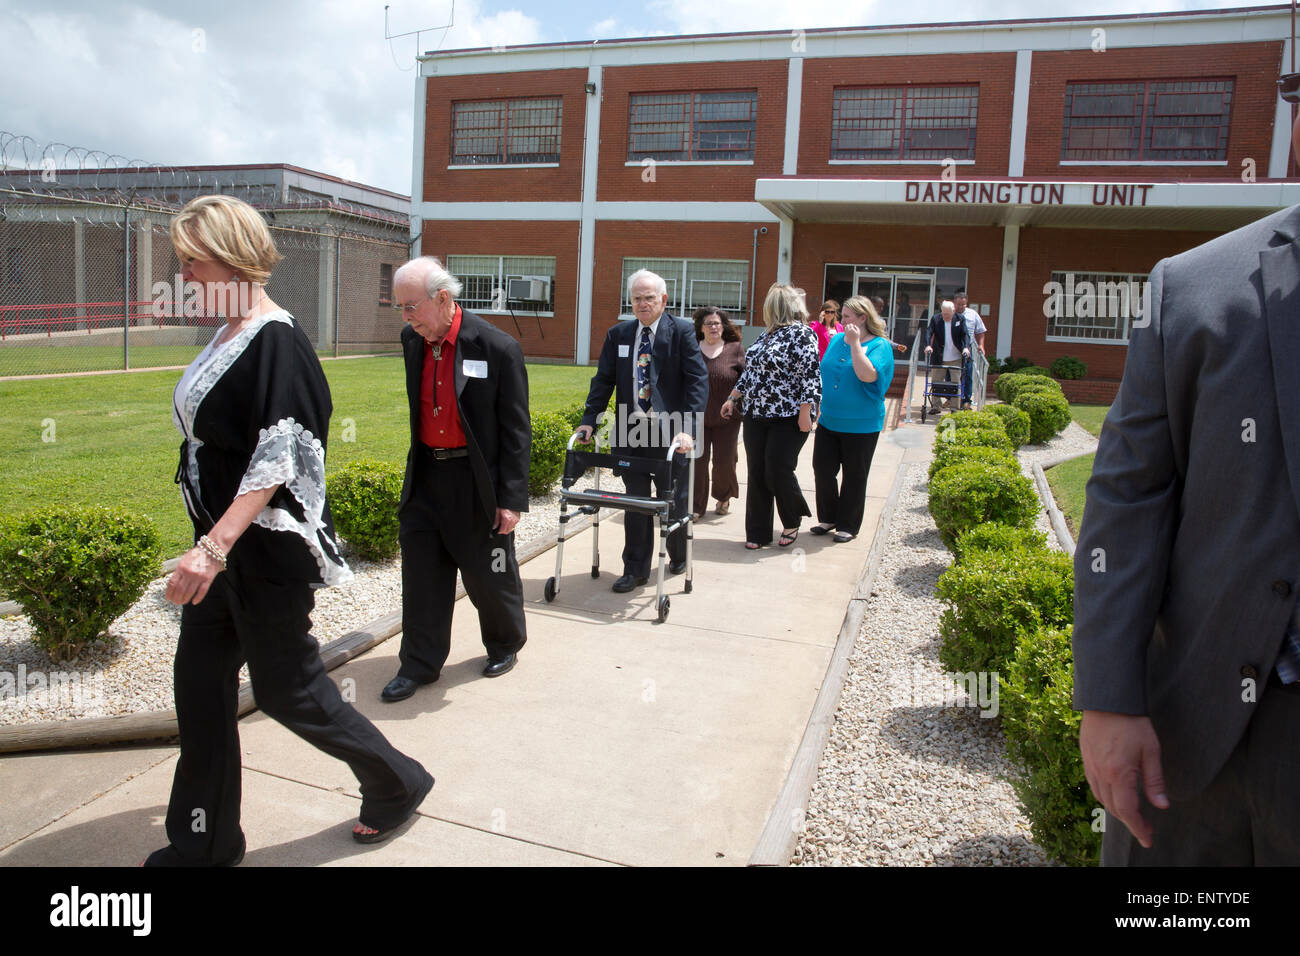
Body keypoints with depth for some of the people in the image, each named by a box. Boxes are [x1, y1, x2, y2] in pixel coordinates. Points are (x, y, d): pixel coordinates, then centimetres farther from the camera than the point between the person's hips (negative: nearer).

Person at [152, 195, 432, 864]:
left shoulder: (275, 342, -19)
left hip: (266, 550, -9)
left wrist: (214, 546, -32)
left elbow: (276, 460, -26)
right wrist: (209, 543, 21)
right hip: (220, 541, 9)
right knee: (200, 682, 13)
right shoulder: (227, 335, 9)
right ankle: (205, 842, 30)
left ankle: (397, 783, 26)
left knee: (285, 688, 4)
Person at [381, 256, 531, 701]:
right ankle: (419, 664, 24)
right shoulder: (412, 340, 2)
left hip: (476, 481, -5)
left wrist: (512, 499, -14)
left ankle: (505, 644, 36)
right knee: (421, 573, 10)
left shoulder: (497, 348, -16)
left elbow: (516, 431, -13)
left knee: (490, 576, 10)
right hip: (425, 476, 5)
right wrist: (417, 466, 16)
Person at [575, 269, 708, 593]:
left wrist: (688, 429, -23)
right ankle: (635, 569, 18)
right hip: (630, 430, 3)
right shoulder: (617, 334, 7)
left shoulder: (682, 332, -6)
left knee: (673, 500, 12)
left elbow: (698, 381, -12)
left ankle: (677, 557, 36)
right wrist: (589, 420, -4)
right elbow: (603, 380, 9)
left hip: (670, 431, -3)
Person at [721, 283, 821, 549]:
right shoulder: (766, 335, 15)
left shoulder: (801, 333, -10)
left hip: (787, 418, -7)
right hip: (756, 415, 8)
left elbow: (810, 375, -15)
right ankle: (758, 533, 16)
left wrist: (805, 413, -20)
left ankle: (793, 522, 21)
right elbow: (750, 371, 22)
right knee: (757, 475, 7)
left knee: (777, 472, -6)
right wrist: (733, 398, 21)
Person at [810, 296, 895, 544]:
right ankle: (828, 517, 22)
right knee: (822, 468, 5)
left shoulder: (880, 345, -9)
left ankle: (848, 525, 18)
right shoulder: (836, 340, 9)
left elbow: (868, 375, -26)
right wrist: (821, 408, 17)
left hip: (861, 425, -5)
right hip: (829, 420, 5)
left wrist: (855, 343, -23)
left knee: (854, 476, 5)